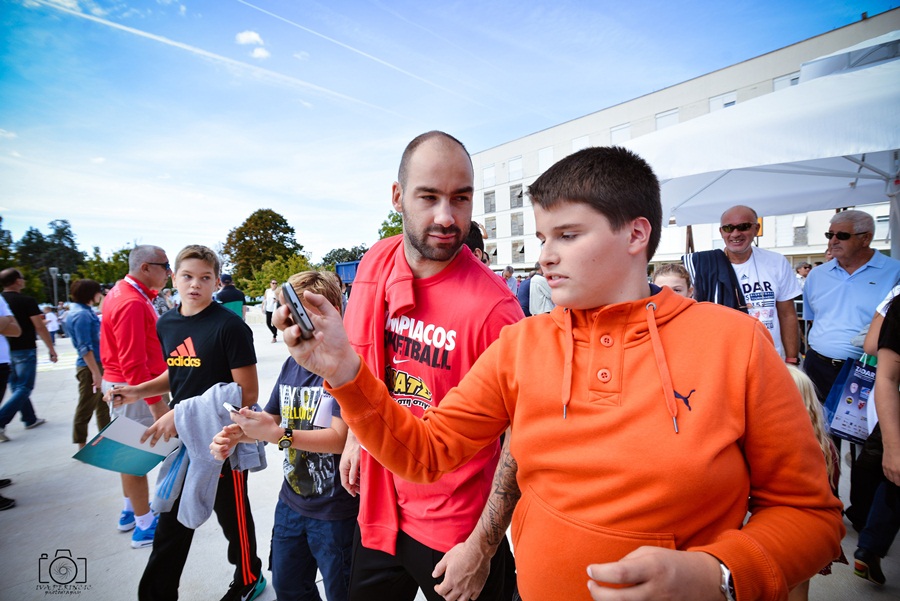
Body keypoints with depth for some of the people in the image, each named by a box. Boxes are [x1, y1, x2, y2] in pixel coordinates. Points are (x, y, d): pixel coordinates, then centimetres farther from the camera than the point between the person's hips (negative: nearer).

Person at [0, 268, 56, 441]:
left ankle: (30, 419, 24)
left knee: (16, 387, 15)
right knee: (24, 388, -2)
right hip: (24, 350, -7)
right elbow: (40, 327, -14)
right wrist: (51, 349, -7)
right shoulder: (27, 301, -13)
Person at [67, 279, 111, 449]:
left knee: (103, 405, 19)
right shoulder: (81, 315, -18)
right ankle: (83, 446, 15)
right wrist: (95, 373, -23)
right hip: (89, 368, -10)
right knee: (86, 407, 3)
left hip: (98, 364, 10)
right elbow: (85, 348, -22)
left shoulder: (87, 312, 10)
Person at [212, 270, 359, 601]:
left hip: (335, 510, -7)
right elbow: (271, 421, 9)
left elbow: (340, 437, -26)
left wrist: (277, 435, -31)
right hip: (291, 502, 7)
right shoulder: (291, 364, 1)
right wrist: (236, 434, -10)